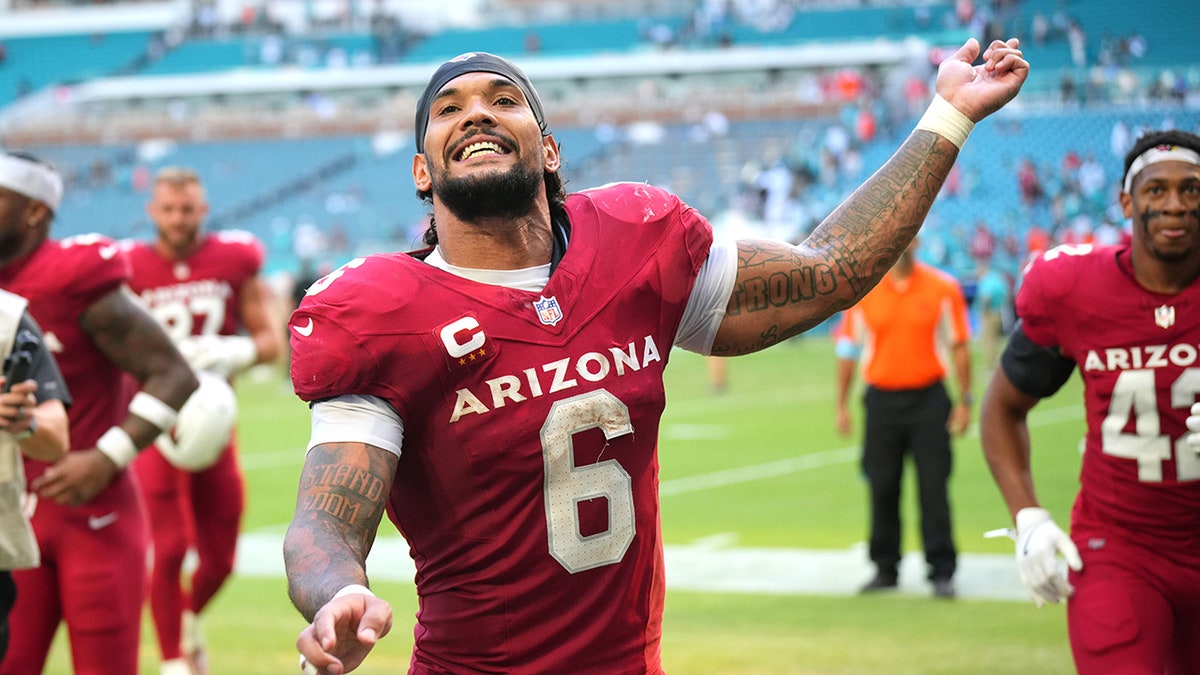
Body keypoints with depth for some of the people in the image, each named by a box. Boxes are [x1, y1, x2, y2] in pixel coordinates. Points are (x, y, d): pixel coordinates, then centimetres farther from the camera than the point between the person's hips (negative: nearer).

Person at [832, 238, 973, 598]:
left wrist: (964, 401, -1)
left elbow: (959, 346, 3)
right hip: (881, 401, 2)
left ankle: (942, 571, 2)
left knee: (934, 488, -3)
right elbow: (847, 350, 9)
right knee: (882, 489, 5)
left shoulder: (942, 288, 0)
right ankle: (885, 568, 16)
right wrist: (841, 405, 6)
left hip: (929, 401, -2)